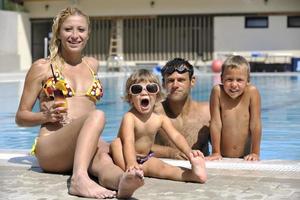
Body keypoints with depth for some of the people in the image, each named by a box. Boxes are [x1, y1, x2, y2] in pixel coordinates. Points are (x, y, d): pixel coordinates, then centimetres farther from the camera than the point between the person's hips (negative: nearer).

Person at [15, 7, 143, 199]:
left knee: (103, 159, -35)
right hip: (50, 147, -3)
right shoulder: (42, 67, 8)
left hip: (87, 145, 4)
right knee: (97, 115, -34)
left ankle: (122, 181, -68)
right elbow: (21, 117, 9)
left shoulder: (93, 64, 22)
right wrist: (46, 116, -9)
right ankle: (79, 179, -55)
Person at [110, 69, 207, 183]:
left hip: (145, 160, 3)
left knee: (161, 167, -24)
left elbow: (176, 136, -10)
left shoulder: (160, 119, -3)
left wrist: (189, 153, -30)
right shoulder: (130, 117, -20)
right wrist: (131, 163, -51)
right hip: (125, 160, -3)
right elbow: (128, 141, -34)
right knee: (116, 143, -31)